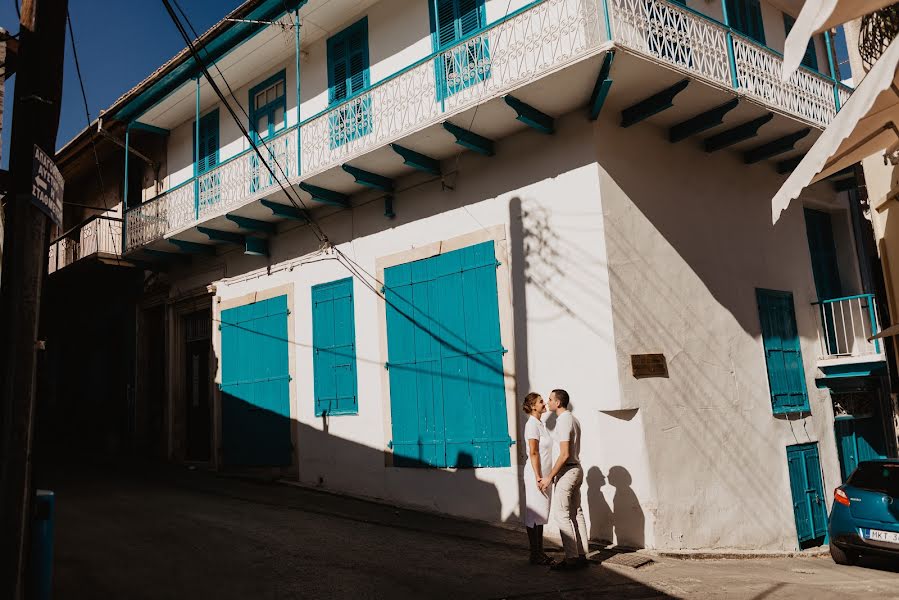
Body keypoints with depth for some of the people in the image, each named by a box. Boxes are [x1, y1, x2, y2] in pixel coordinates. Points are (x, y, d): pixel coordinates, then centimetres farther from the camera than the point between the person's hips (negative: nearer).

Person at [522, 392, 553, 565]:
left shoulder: (541, 424, 14)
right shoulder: (532, 424, -14)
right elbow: (533, 453, -18)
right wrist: (538, 478, -20)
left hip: (543, 474, 9)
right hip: (536, 474, -9)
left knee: (540, 514, 13)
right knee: (535, 514, -2)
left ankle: (539, 552, 20)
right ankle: (535, 554, 5)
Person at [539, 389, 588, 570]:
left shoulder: (563, 421, -17)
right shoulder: (573, 419, 13)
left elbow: (564, 454, -22)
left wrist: (550, 476, -18)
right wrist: (554, 474, 20)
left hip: (567, 471, -10)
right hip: (576, 469, 10)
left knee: (563, 515, -5)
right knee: (577, 513, 11)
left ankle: (571, 558, -4)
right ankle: (582, 555, 16)